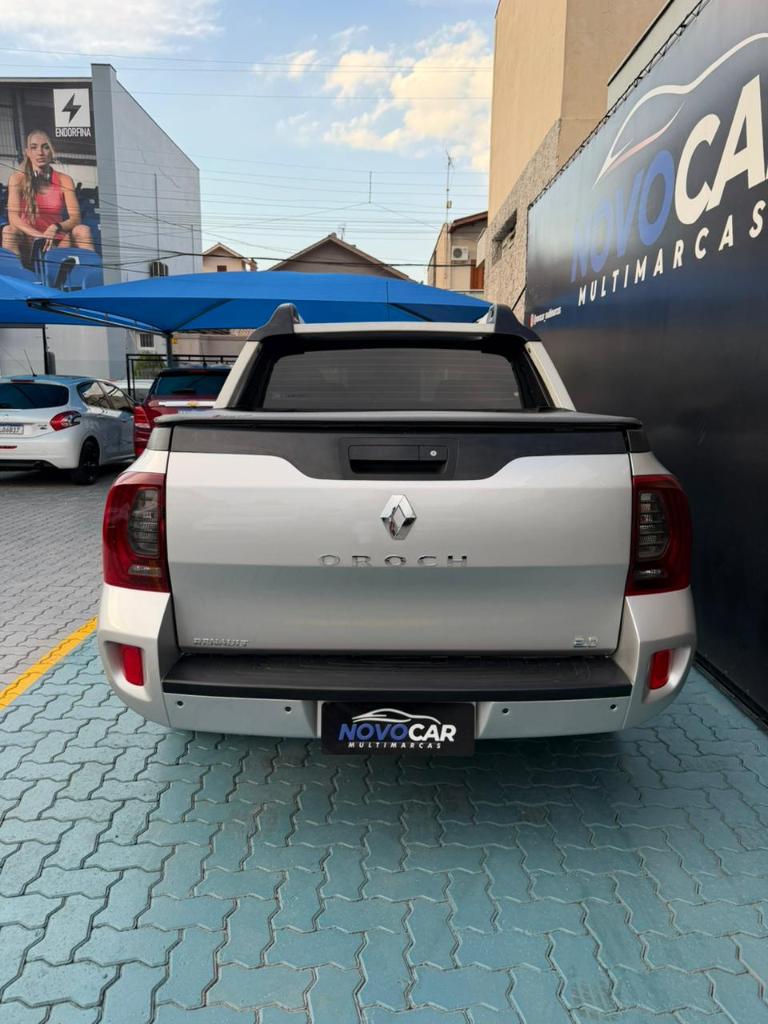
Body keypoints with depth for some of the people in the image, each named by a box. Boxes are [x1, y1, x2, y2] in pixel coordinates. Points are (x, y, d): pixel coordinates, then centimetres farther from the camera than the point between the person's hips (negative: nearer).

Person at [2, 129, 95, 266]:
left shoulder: (64, 181, 3)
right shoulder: (18, 178, 0)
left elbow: (75, 218, -7)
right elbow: (13, 217, -12)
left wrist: (55, 228, -28)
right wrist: (40, 236, -29)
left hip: (57, 244, 1)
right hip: (28, 244, -1)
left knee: (82, 230, -23)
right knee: (9, 231, -29)